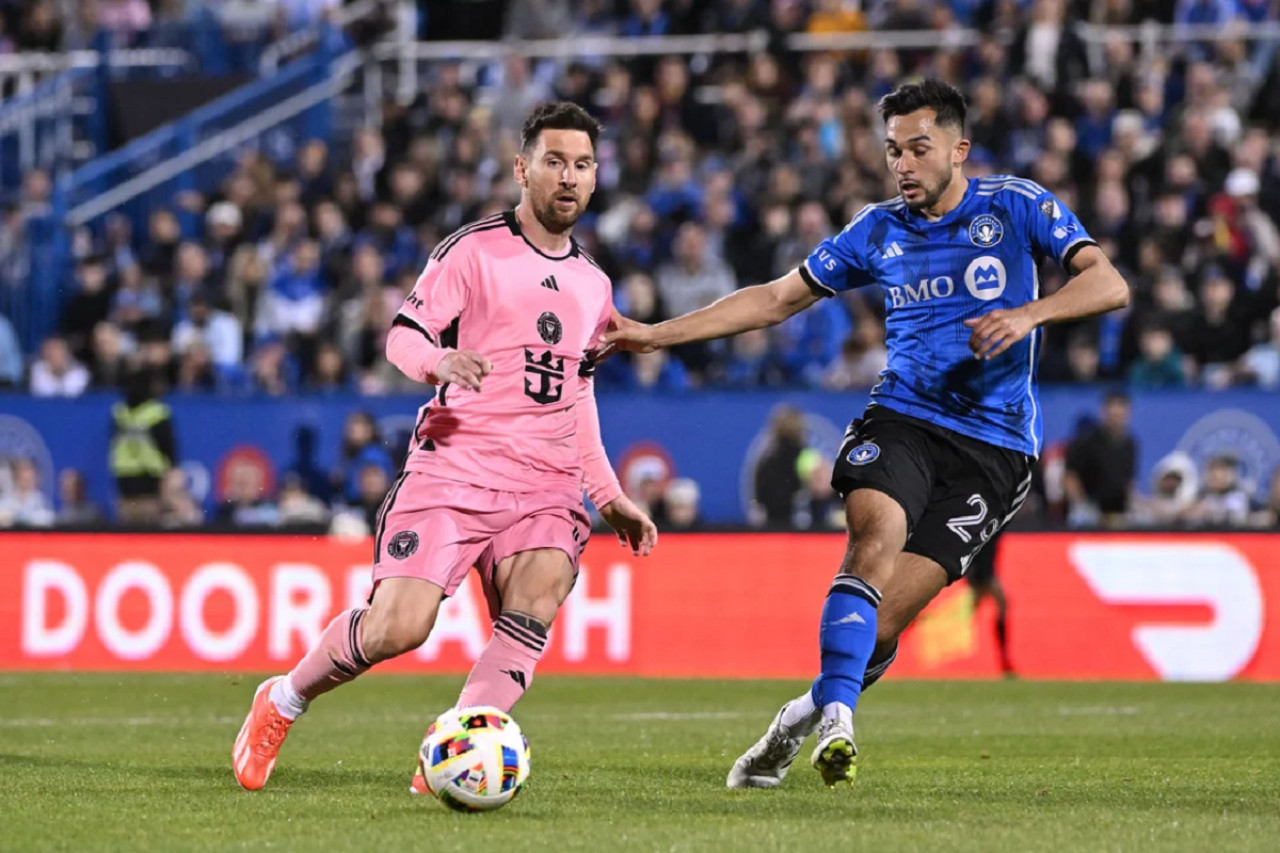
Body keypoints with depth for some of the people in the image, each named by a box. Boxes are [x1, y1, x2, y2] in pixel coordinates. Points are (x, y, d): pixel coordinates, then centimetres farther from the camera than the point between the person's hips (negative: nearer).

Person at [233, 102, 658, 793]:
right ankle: (281, 702, 11)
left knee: (537, 598, -27)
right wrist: (439, 360, -27)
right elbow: (403, 335, -4)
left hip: (546, 484, 5)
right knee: (397, 627, -17)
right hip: (454, 468, -4)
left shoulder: (592, 284, 20)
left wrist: (610, 497, 26)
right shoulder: (474, 250, 1)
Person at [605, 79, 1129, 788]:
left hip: (993, 444, -2)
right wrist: (654, 334, 9)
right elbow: (775, 300, 15)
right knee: (878, 534, -31)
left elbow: (1108, 284, -9)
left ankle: (802, 720, 11)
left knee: (884, 620, -11)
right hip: (902, 417, 2)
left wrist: (1028, 314, -27)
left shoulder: (1017, 207, 1)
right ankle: (835, 716, -33)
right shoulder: (878, 230, 10)